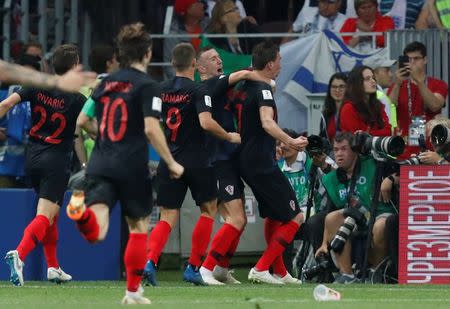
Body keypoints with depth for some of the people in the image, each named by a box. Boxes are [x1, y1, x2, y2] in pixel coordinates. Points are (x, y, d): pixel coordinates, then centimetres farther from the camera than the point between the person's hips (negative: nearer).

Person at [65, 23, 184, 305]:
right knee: (139, 227, 16)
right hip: (132, 167, -4)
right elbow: (151, 128, -15)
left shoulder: (106, 83, 14)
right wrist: (171, 163, -5)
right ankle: (133, 291, 20)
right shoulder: (147, 86, -4)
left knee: (96, 233, -11)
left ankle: (81, 211, -43)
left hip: (100, 165, 4)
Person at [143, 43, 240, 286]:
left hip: (169, 161, 4)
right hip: (196, 162, -4)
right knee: (209, 208, 16)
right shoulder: (197, 90, -10)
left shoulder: (161, 90, 5)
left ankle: (150, 260, -21)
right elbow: (206, 122, -23)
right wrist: (229, 137, -7)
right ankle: (193, 266, 11)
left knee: (168, 217, 5)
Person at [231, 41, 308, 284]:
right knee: (294, 218, -5)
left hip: (245, 161, 10)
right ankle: (261, 269, -10)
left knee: (273, 214, 24)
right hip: (262, 162, -10)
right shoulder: (262, 90, -16)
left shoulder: (241, 88, 12)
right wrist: (290, 142, -41)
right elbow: (267, 122, -33)